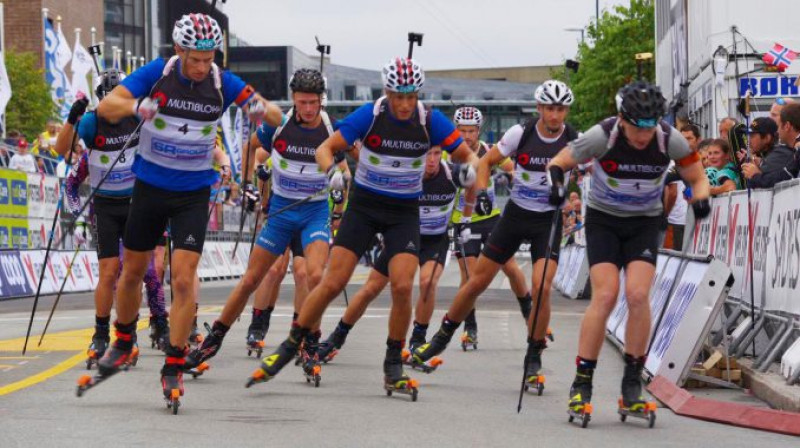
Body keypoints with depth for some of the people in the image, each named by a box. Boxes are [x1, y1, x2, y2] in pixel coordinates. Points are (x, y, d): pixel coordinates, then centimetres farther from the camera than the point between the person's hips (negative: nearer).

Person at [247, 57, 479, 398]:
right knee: (332, 283, -7)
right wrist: (331, 170, -32)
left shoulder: (430, 121, -11)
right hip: (364, 206, -1)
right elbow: (325, 148, -10)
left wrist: (469, 168, -28)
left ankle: (393, 368, 0)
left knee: (402, 286, -16)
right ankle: (287, 349, 8)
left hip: (404, 212, 1)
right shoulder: (370, 115, -15)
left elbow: (467, 155, -4)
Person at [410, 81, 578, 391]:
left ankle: (534, 358, -2)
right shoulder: (521, 133, -8)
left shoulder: (574, 141, -11)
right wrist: (482, 193, -14)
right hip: (516, 214, 2)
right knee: (478, 282, 5)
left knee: (541, 288, -19)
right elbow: (486, 161, 1)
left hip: (549, 220, -1)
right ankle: (442, 337, 25)